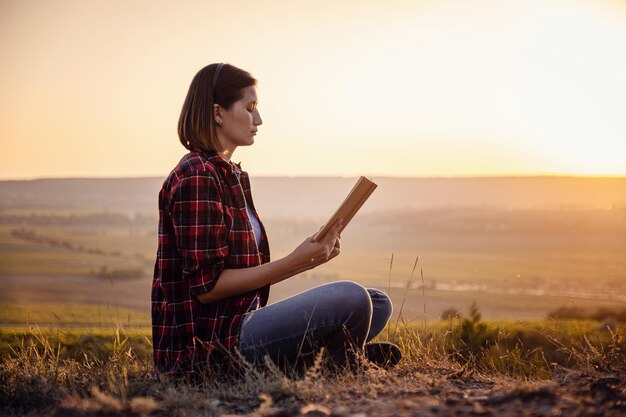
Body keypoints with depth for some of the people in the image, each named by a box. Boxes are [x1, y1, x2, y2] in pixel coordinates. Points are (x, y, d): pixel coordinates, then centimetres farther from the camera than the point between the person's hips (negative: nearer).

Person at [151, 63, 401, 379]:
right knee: (351, 298, -23)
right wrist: (294, 262, -18)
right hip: (207, 348, -10)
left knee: (377, 304, 9)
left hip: (239, 325, 10)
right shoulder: (197, 177, -14)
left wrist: (308, 257, 4)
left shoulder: (230, 175, 18)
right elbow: (207, 285, -19)